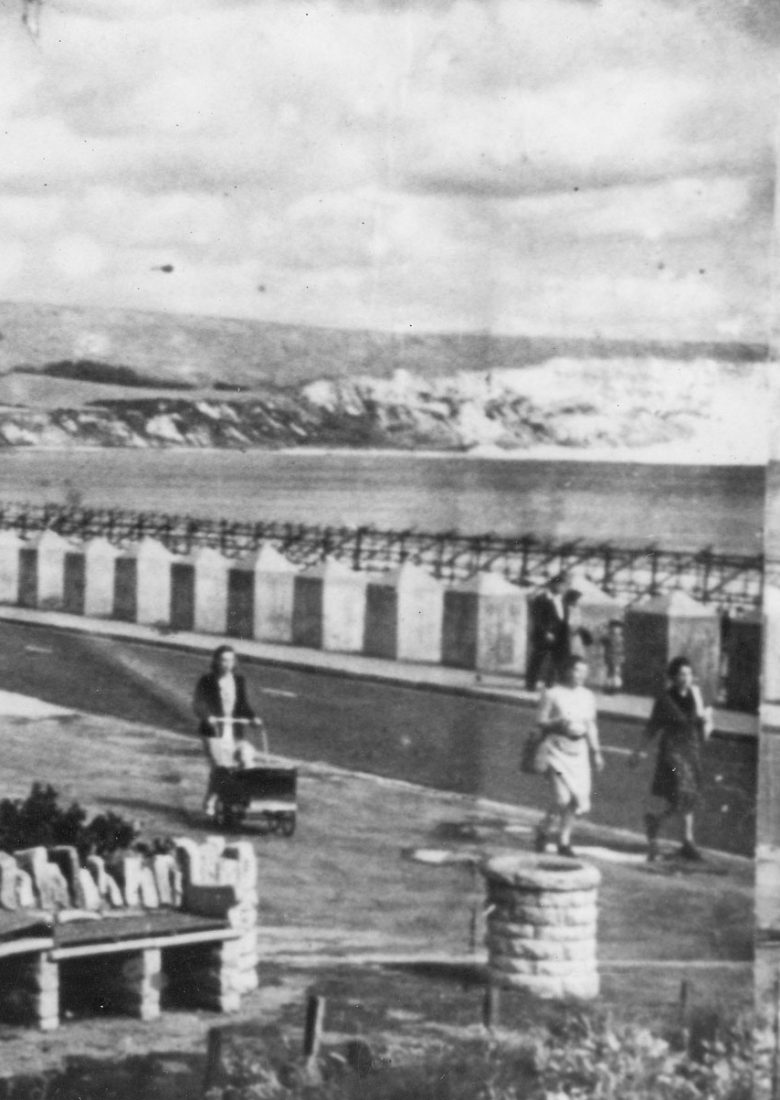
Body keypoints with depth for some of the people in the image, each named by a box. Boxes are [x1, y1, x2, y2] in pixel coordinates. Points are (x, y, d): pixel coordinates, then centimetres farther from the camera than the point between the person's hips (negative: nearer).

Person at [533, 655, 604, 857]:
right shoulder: (552, 694, -5)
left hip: (579, 753, 5)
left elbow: (591, 726, 17)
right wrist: (558, 723, -20)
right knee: (562, 798, -14)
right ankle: (543, 831, 12)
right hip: (557, 751, -5)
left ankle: (564, 842, 15)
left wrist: (596, 752, 13)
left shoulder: (588, 696, 10)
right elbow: (541, 723, -1)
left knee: (577, 800, 0)